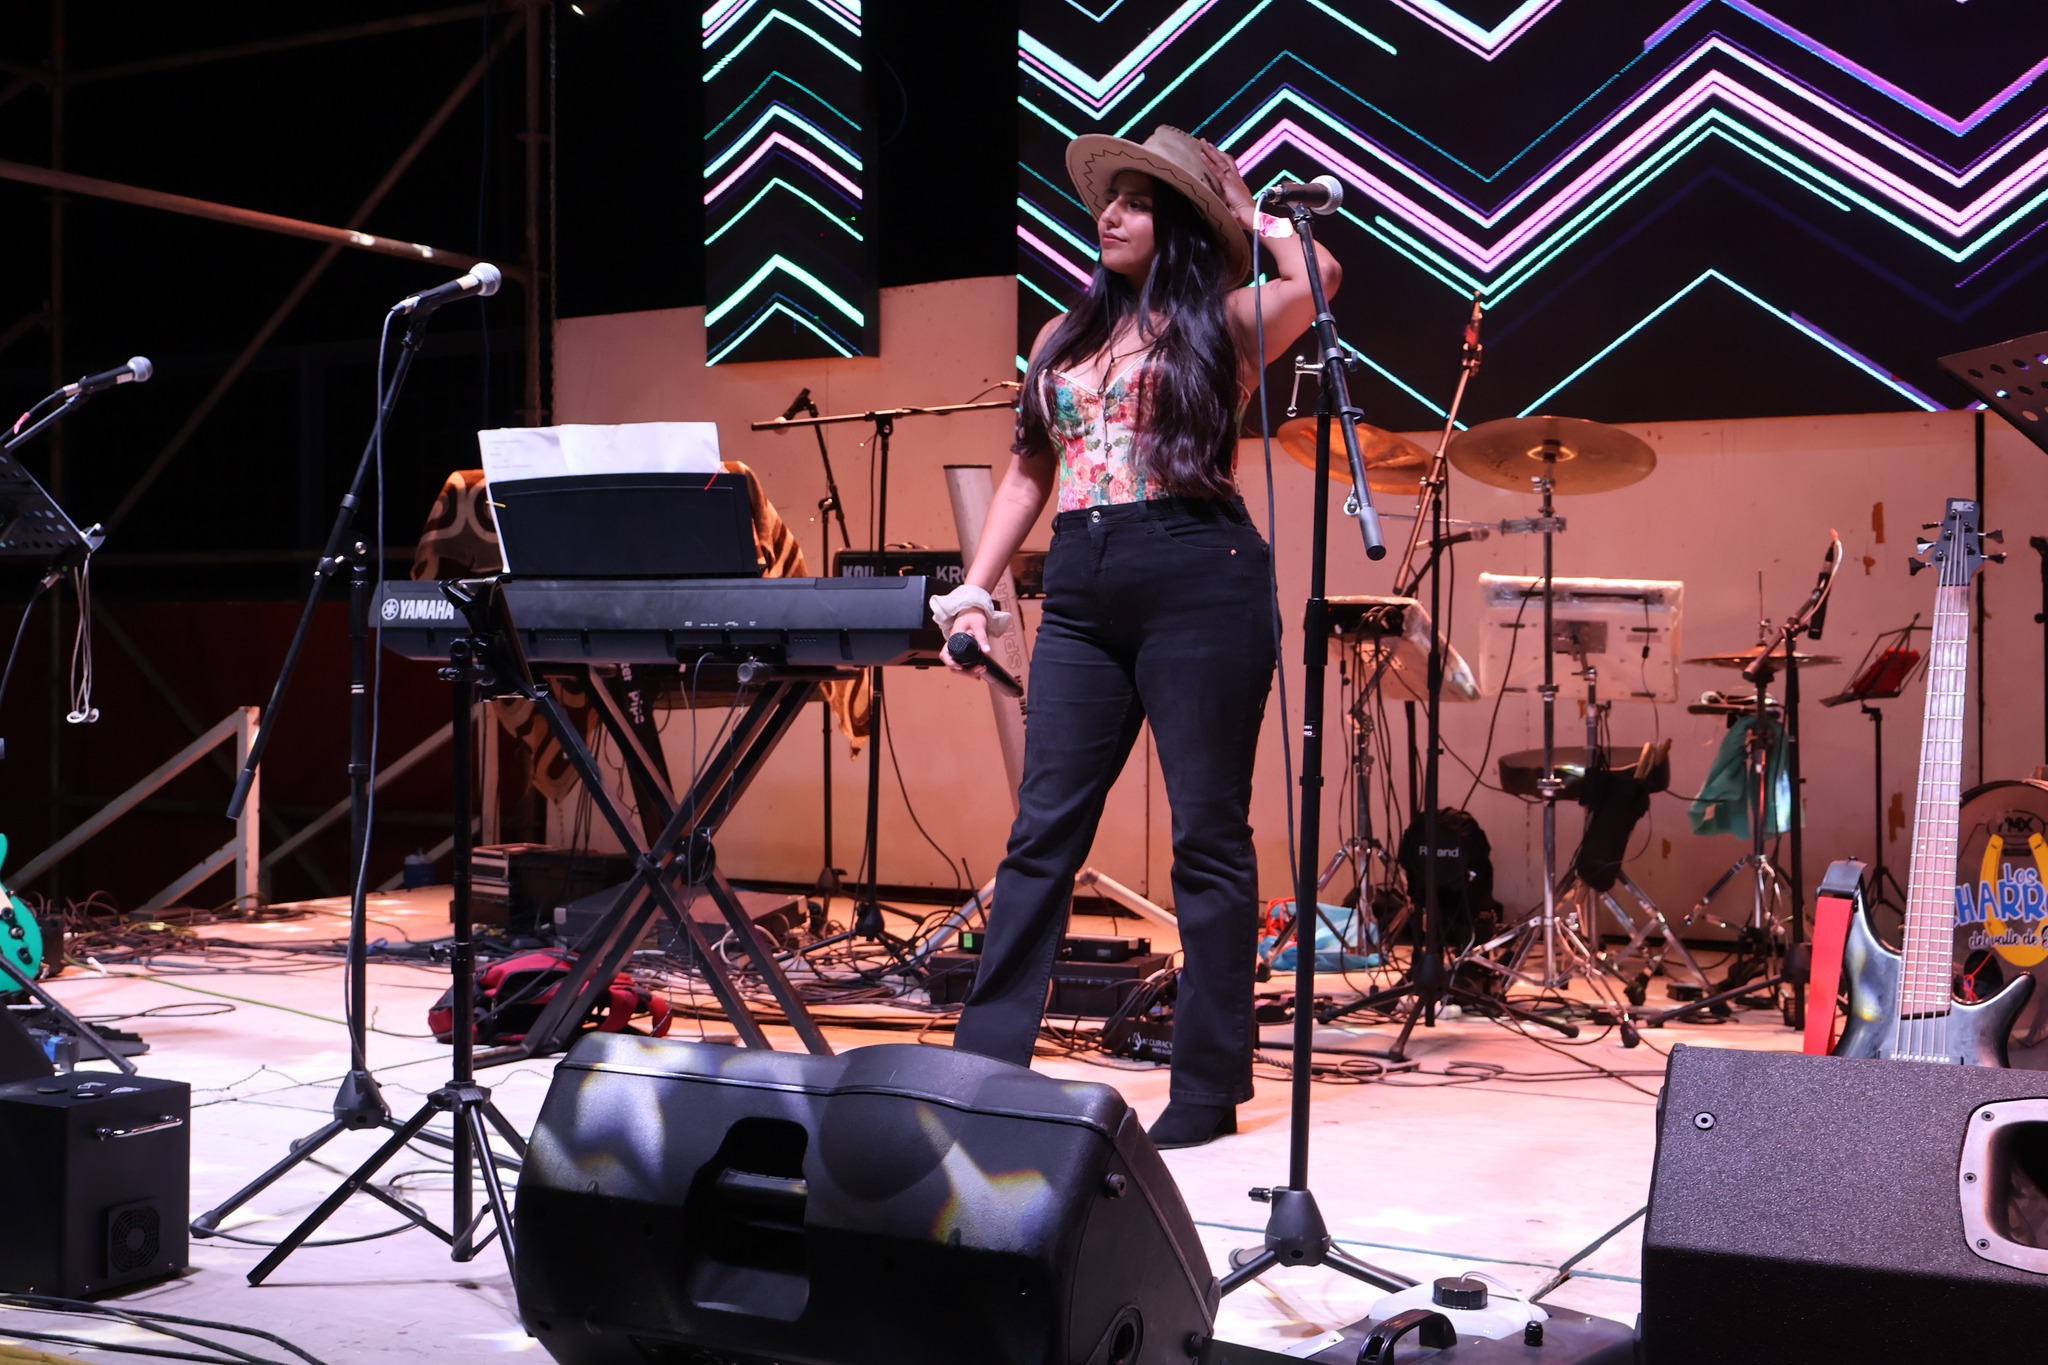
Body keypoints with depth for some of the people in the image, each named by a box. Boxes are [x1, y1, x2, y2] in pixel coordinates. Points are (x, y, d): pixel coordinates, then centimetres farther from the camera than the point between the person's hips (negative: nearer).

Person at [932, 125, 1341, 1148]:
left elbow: (1317, 276, -15)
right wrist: (975, 588, 10)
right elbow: (1026, 476, 20)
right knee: (1042, 830, 2)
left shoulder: (1224, 324, 4)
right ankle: (986, 1062, 6)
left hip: (1200, 583, -5)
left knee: (1208, 834, 0)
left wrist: (1244, 209, 3)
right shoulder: (1063, 340, 19)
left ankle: (1208, 1085, 8)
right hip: (1082, 598, 5)